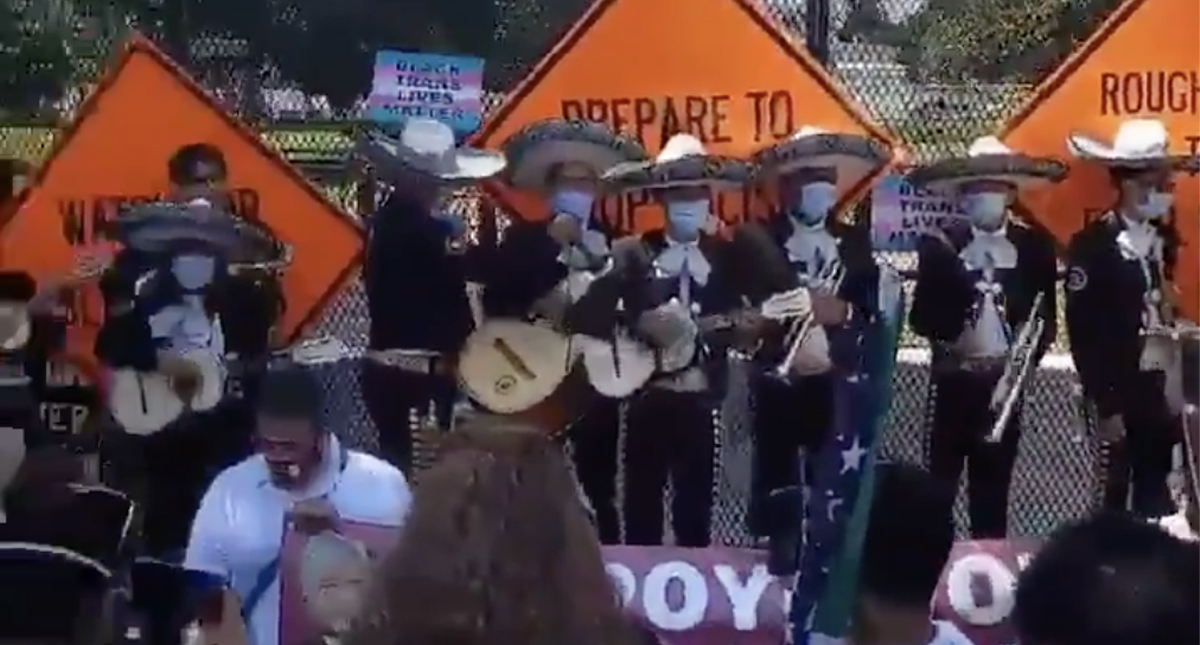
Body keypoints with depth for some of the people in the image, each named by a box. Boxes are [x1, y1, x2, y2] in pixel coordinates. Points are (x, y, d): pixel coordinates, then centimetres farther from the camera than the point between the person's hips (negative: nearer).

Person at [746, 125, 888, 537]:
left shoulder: (854, 239, 13)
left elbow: (876, 306, 5)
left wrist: (843, 311, -14)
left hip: (838, 380, 2)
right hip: (778, 380, -2)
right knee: (775, 488, 0)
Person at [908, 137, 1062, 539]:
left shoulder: (1034, 245, 6)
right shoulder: (939, 245, 1)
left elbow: (1047, 317, 6)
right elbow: (920, 315, -3)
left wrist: (1030, 353, -12)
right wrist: (947, 335, -22)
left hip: (1005, 381, 2)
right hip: (953, 380, -1)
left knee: (993, 487, 8)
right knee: (940, 482, -2)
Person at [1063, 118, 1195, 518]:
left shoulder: (1164, 238, 10)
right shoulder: (1092, 244, -10)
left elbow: (1171, 313, 13)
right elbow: (1083, 333, -13)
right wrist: (1104, 406, -15)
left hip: (1161, 387, 6)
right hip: (1122, 392, -6)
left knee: (1155, 493, 10)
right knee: (1118, 491, -1)